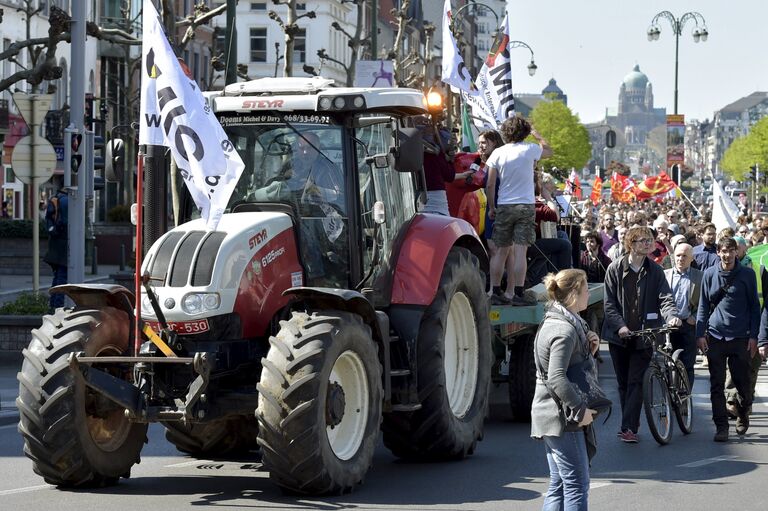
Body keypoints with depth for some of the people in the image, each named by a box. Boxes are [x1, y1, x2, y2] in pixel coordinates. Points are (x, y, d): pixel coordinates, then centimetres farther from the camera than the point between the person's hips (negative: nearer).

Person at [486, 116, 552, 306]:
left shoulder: (498, 153, 1)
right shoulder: (530, 150, -3)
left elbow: (490, 185, 1)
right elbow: (548, 151, 20)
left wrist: (491, 207, 12)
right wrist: (537, 135, 33)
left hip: (504, 206, 2)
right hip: (525, 206, -2)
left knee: (501, 250, 8)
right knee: (520, 251, -6)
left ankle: (496, 292, 7)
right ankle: (518, 294, -10)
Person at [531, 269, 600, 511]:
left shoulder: (556, 322, 14)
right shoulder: (565, 330, -18)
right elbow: (557, 378, -26)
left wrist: (588, 349, 6)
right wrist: (581, 409, -21)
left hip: (552, 416, 10)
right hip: (562, 418, -10)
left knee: (558, 486, 13)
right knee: (577, 486, -7)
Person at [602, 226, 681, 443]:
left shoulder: (655, 271, 1)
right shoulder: (615, 269, -1)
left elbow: (665, 297, -7)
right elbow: (609, 303, -2)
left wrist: (671, 315, -28)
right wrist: (620, 325, -16)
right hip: (619, 335, 1)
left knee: (636, 382, -8)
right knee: (623, 382, 10)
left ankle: (629, 427, -10)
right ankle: (630, 425, 22)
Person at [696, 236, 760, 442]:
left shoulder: (747, 274, 2)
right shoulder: (710, 274, 4)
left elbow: (754, 307, 5)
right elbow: (703, 305, 8)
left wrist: (753, 336, -1)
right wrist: (700, 334, 1)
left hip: (740, 338, -1)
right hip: (715, 337, 1)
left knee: (742, 383, 5)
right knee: (717, 386, -1)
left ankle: (742, 415, 31)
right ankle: (721, 427, 4)